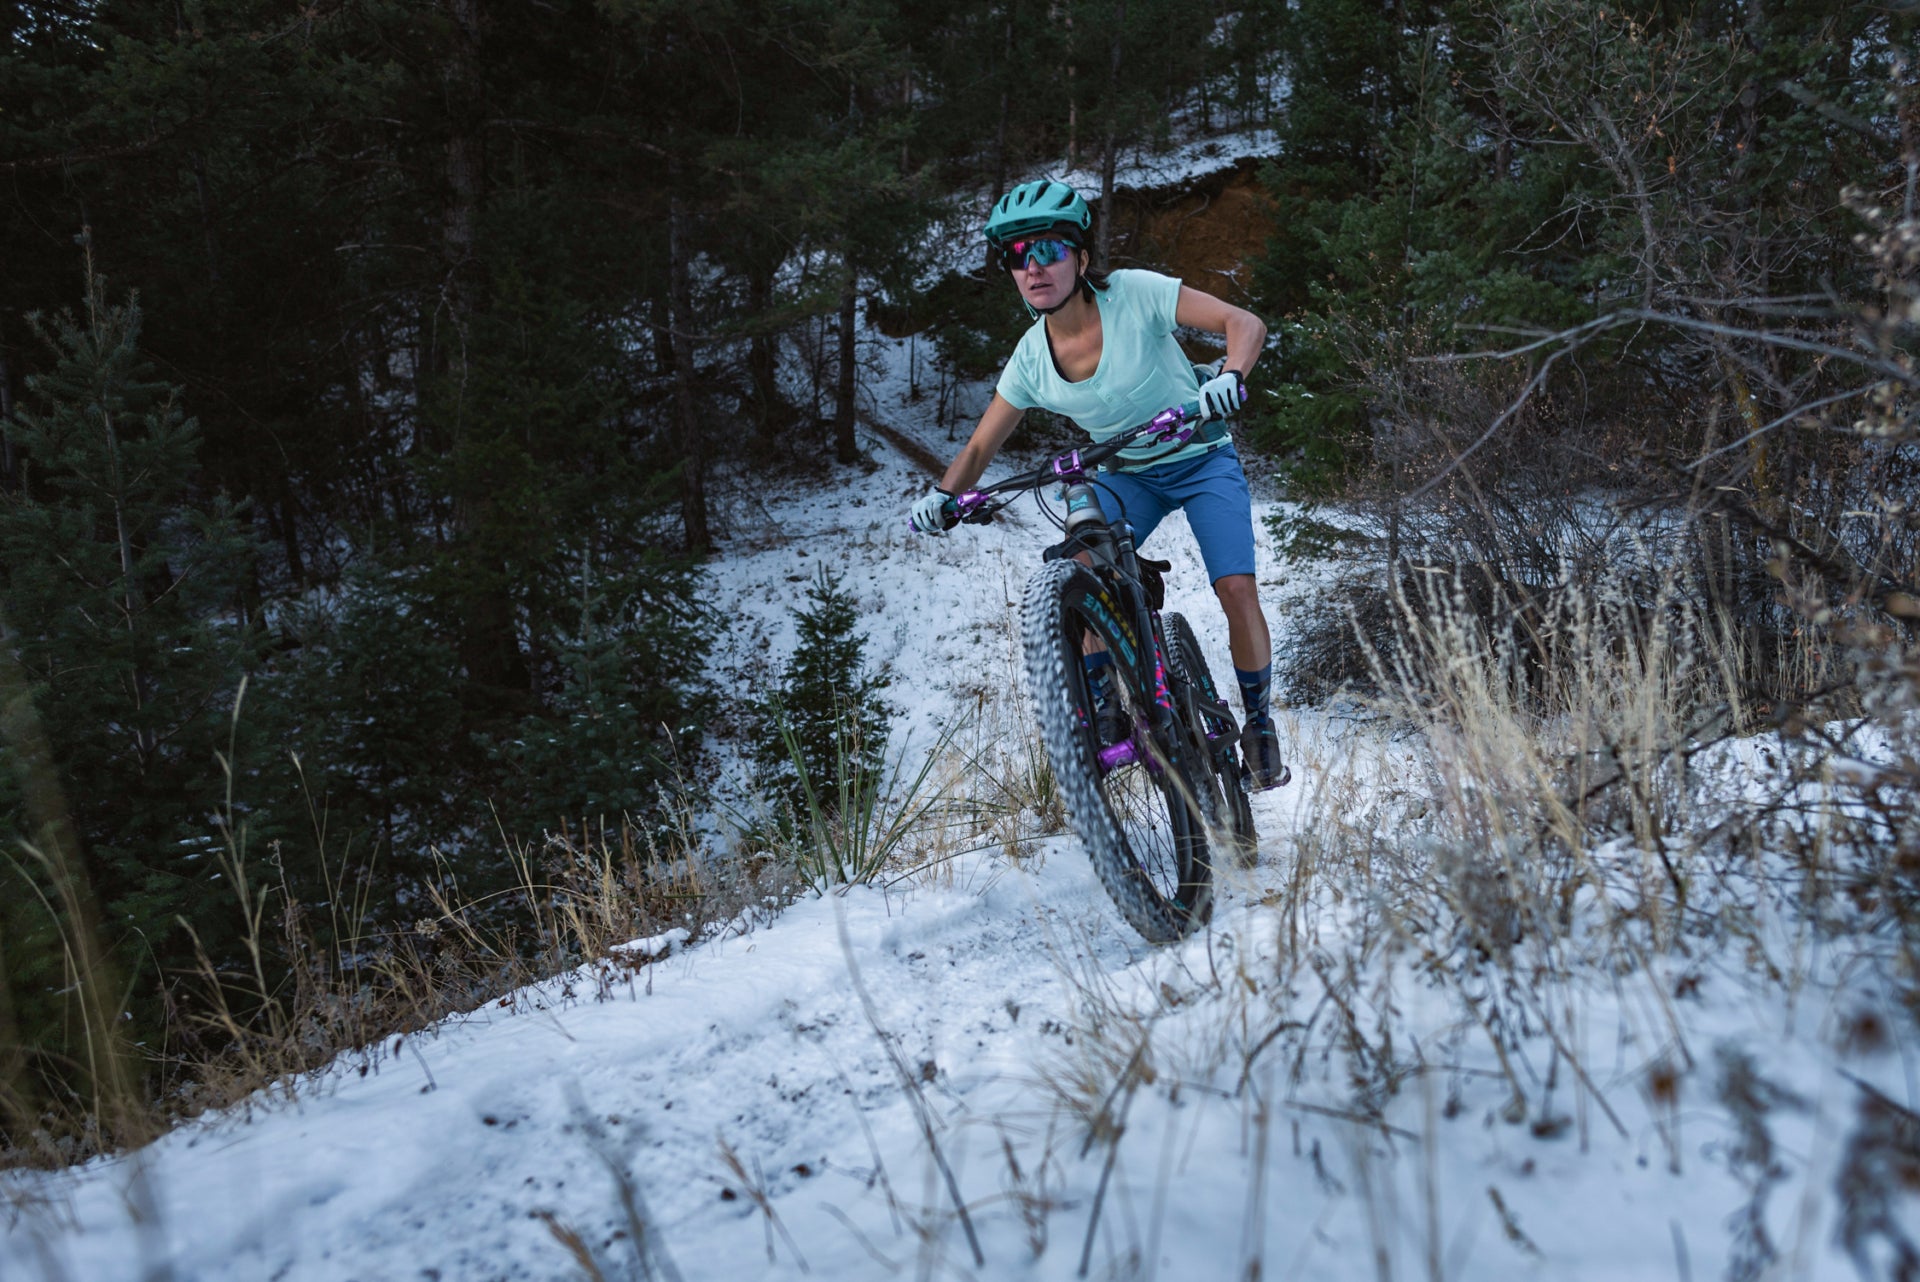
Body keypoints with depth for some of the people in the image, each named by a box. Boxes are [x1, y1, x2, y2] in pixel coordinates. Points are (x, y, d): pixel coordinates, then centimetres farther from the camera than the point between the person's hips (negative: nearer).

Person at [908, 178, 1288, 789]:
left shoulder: (1134, 294, -25)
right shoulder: (1031, 359, -14)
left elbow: (1245, 322, -28)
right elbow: (979, 447, -5)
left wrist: (1229, 377, -49)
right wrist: (942, 494, -25)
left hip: (1201, 460, -3)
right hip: (1126, 474, 3)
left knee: (1236, 588, -17)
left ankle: (1260, 724, 5)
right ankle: (1100, 713, 1)